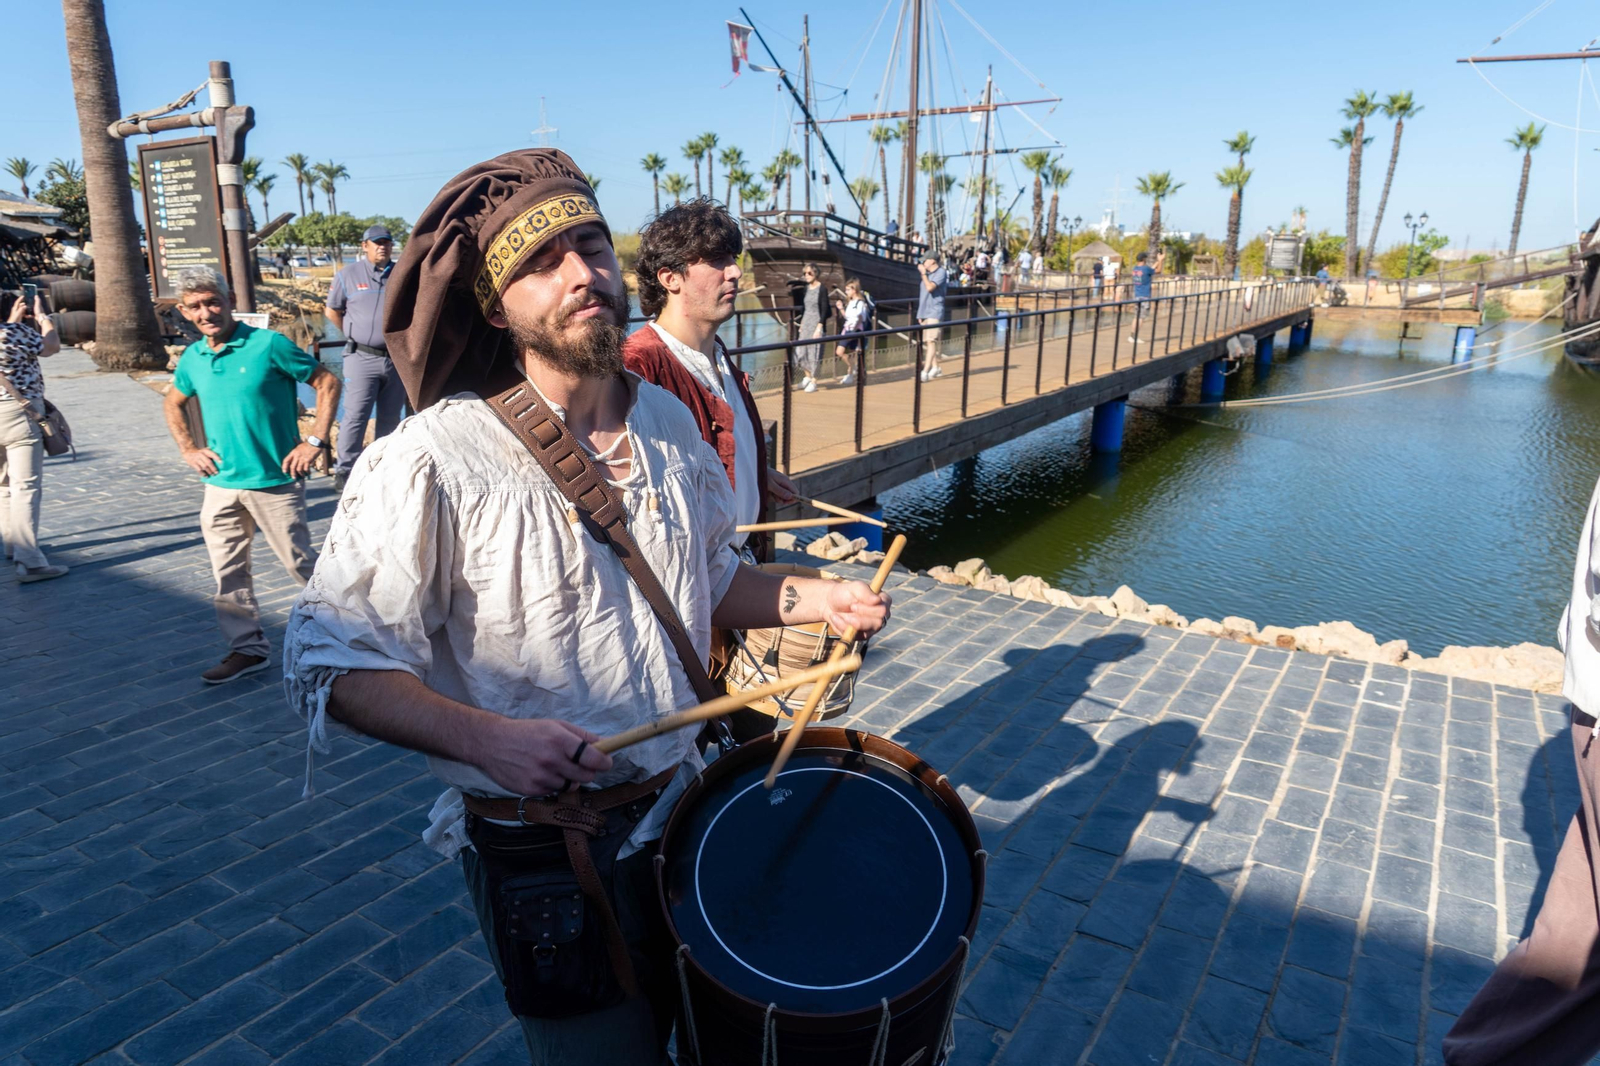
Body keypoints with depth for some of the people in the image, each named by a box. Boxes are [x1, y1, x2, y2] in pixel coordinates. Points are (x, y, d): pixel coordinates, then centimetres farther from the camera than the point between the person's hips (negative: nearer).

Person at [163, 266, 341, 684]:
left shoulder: (269, 345, -10)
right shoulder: (192, 358, 7)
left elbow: (328, 384, -7)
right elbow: (173, 404, 26)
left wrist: (315, 441, -12)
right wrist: (188, 449, 12)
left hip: (274, 480, -5)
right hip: (220, 484, 6)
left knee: (300, 563, 1)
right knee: (228, 572, 9)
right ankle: (247, 647, 23)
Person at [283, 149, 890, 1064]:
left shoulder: (668, 422, -1)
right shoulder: (436, 460, -21)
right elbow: (332, 662, -17)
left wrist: (814, 599, -4)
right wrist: (486, 738, -32)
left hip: (686, 809, 6)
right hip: (544, 855, -6)